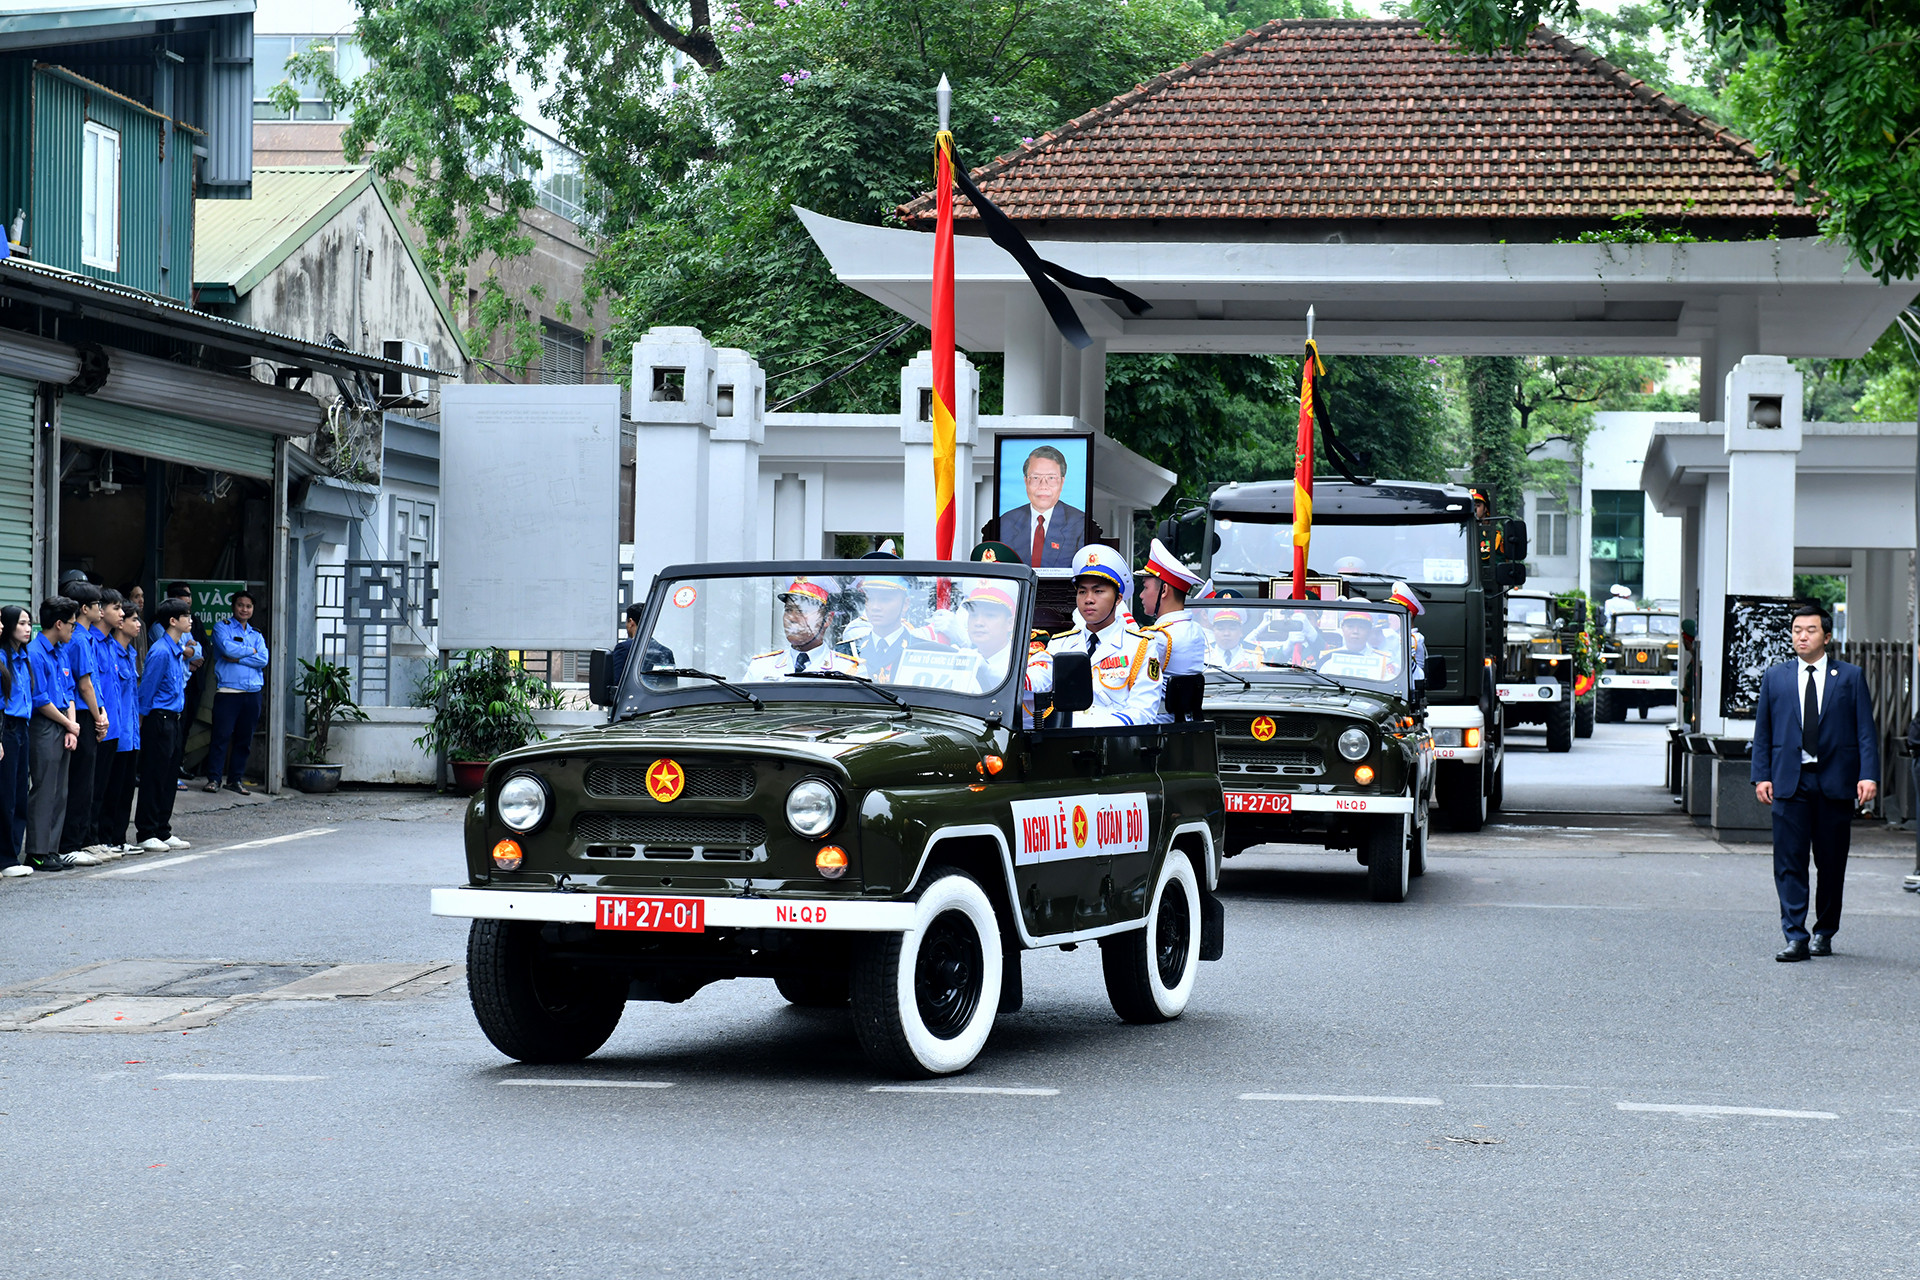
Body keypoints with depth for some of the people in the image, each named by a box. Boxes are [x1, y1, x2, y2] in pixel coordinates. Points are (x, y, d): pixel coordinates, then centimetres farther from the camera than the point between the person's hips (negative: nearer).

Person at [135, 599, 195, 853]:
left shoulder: (178, 650, 12)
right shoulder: (161, 652, -16)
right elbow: (147, 689, -13)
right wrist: (143, 722, -7)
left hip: (173, 720, 9)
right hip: (159, 719, -9)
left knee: (170, 777, 12)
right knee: (154, 778, -4)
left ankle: (163, 832, 19)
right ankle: (147, 834, 2)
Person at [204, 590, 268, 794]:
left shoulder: (256, 635, 18)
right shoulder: (222, 627, 7)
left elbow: (263, 660, 1)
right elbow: (227, 647, -13)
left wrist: (238, 658, -8)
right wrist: (250, 651, -1)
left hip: (252, 693, 4)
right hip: (228, 691, -4)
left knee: (244, 739, 5)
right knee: (221, 735, -9)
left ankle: (235, 779, 12)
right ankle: (213, 779, -6)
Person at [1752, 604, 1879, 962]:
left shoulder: (1850, 676, 6)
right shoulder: (1775, 677, 10)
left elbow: (1866, 730, 3)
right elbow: (1762, 730, 11)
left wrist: (1868, 775, -8)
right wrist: (1762, 775, 1)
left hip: (1835, 782, 0)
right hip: (1790, 781, 1)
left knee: (1832, 863, 6)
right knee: (1789, 862, -6)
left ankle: (1824, 933, 19)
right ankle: (1796, 938, -6)